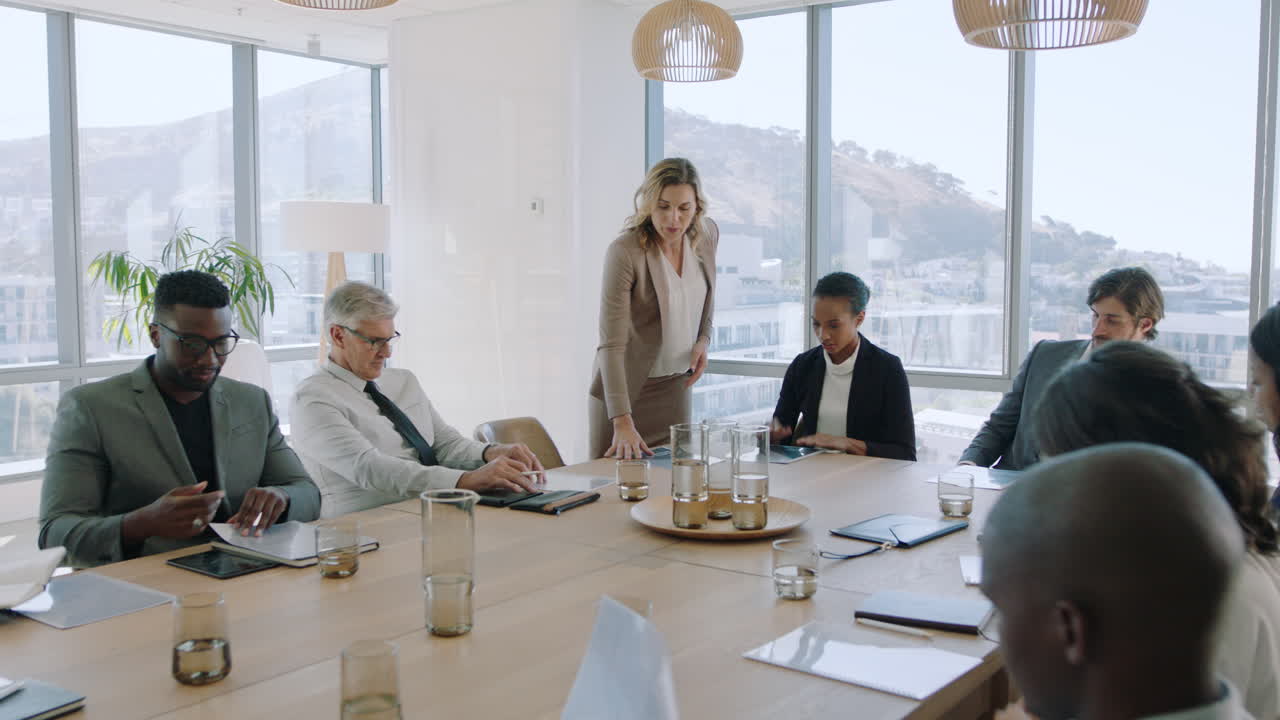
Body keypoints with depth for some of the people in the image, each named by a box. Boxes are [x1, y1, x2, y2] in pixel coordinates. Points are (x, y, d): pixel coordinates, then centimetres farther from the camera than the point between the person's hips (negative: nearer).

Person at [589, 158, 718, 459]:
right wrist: (622, 423, -34)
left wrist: (703, 340, 0)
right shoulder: (624, 251, -23)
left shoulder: (708, 234, -5)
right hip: (627, 386, -5)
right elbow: (611, 344, -27)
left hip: (677, 386, 5)